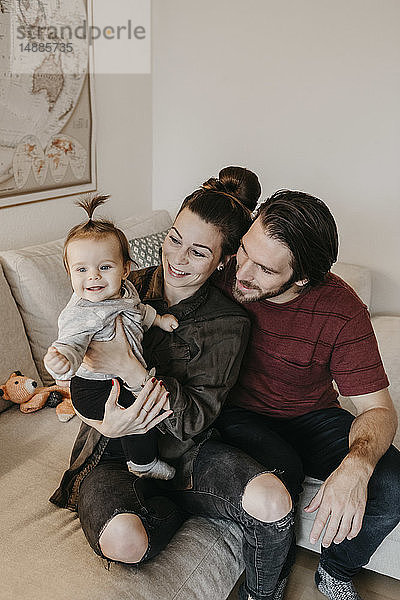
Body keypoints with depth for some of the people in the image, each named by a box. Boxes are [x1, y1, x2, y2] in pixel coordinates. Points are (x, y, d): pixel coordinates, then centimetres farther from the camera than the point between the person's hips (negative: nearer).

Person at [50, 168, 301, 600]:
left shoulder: (228, 324, -9)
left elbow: (194, 420, -16)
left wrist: (130, 367, -30)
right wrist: (104, 424, -21)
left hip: (186, 452, 0)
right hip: (113, 454, 1)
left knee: (272, 500, -27)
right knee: (124, 541, -32)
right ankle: (178, 508, 7)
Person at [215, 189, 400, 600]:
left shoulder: (340, 310, -21)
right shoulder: (223, 276, -19)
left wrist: (356, 466, -36)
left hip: (311, 417, 2)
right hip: (237, 414, -1)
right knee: (279, 473, -33)